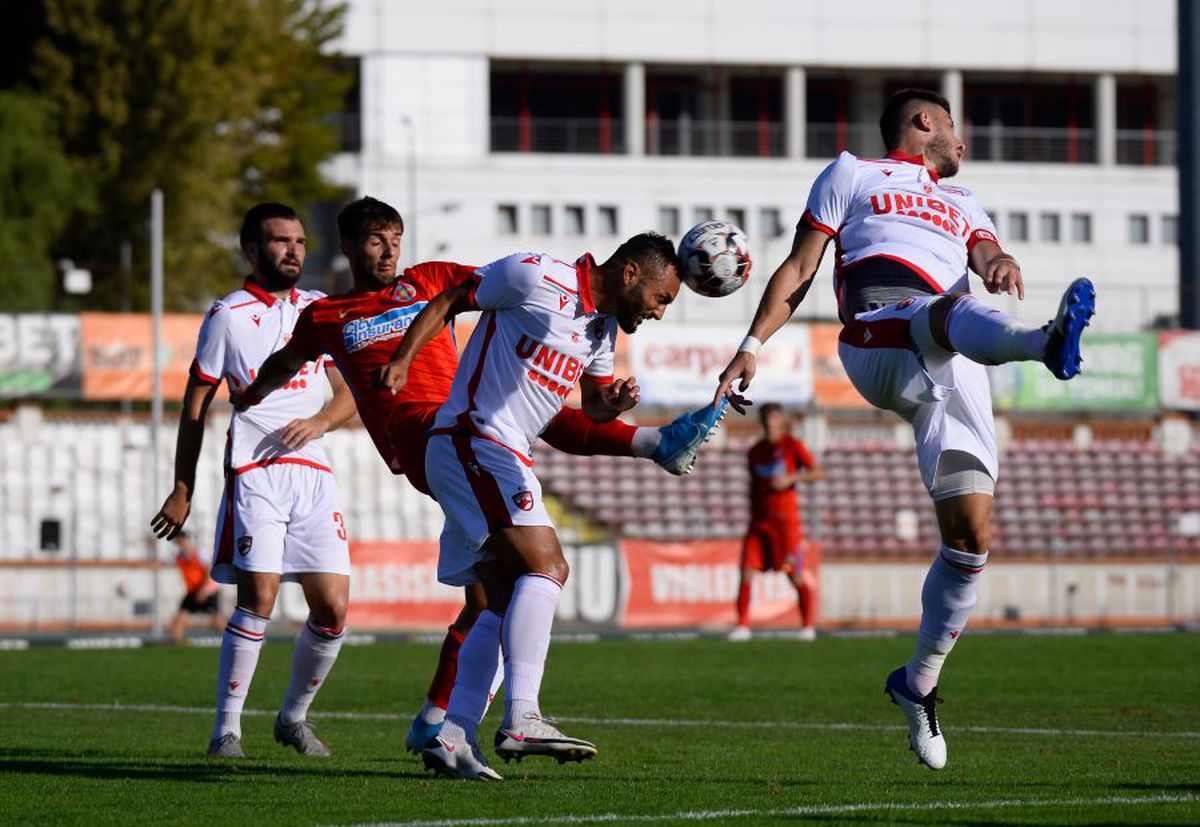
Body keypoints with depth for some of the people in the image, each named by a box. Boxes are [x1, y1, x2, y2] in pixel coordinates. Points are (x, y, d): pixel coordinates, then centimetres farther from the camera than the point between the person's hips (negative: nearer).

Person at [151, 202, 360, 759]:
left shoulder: (320, 310, 15)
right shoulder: (229, 316, 2)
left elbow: (350, 391, 17)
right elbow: (195, 405, 4)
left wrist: (321, 421, -6)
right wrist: (183, 489, 2)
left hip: (313, 472, 5)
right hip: (253, 471, -5)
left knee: (333, 609, -1)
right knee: (258, 598, -17)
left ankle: (294, 717, 19)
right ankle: (226, 729, -9)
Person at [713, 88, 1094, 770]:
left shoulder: (963, 206, 38)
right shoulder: (852, 175, 27)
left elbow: (988, 256, 17)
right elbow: (799, 271, 22)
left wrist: (1002, 266, -8)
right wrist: (753, 346, 9)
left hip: (954, 373, 5)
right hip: (879, 342, -5)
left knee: (972, 535, -4)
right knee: (954, 310, -40)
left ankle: (920, 682, 11)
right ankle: (1046, 343, -75)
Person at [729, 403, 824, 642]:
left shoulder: (793, 446, -1)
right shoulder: (755, 452, 13)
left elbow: (818, 472, -10)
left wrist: (790, 479, -22)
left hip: (785, 515, -4)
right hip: (759, 518, 4)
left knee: (796, 573, -5)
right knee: (746, 570, -7)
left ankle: (808, 625, 9)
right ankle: (742, 625, -2)